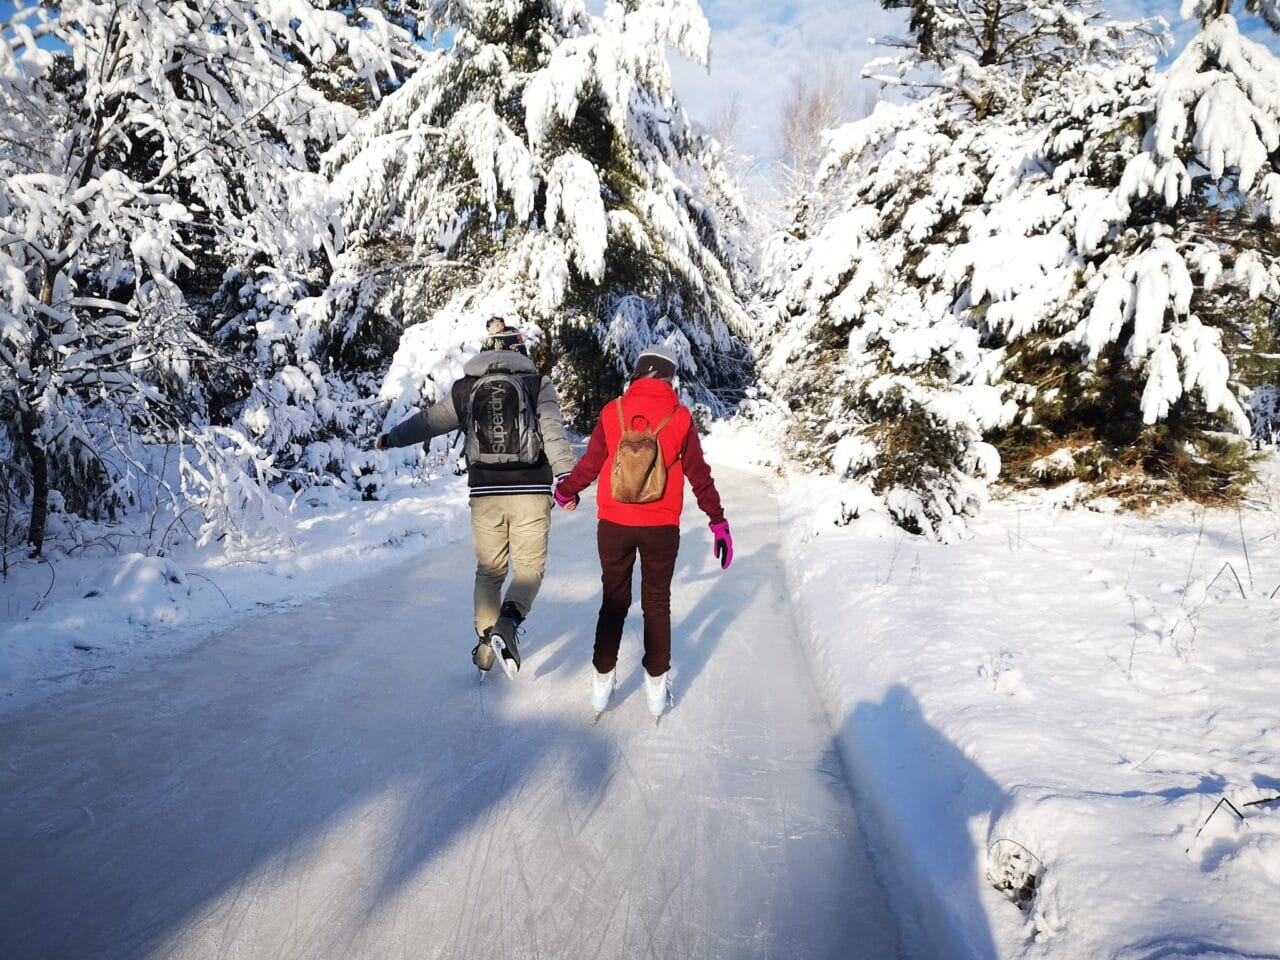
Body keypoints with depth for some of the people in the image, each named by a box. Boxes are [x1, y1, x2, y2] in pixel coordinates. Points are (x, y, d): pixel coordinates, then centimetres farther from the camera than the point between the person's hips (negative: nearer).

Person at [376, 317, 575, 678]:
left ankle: (486, 642, 18)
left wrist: (391, 438, 28)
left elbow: (428, 421, 14)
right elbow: (554, 436, -10)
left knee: (489, 571, 16)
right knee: (529, 567, 6)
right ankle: (508, 622, -19)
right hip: (531, 493, -2)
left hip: (484, 493, 2)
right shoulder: (539, 385, 1)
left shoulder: (465, 389, 7)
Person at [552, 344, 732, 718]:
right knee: (657, 602, 13)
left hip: (613, 523, 1)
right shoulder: (680, 417, -3)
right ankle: (656, 687, 17)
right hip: (662, 526, -1)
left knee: (613, 601, 15)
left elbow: (590, 463, 4)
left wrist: (566, 491, 22)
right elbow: (699, 475, 0)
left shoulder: (613, 411, -2)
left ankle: (602, 681, 21)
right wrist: (719, 522, 8)